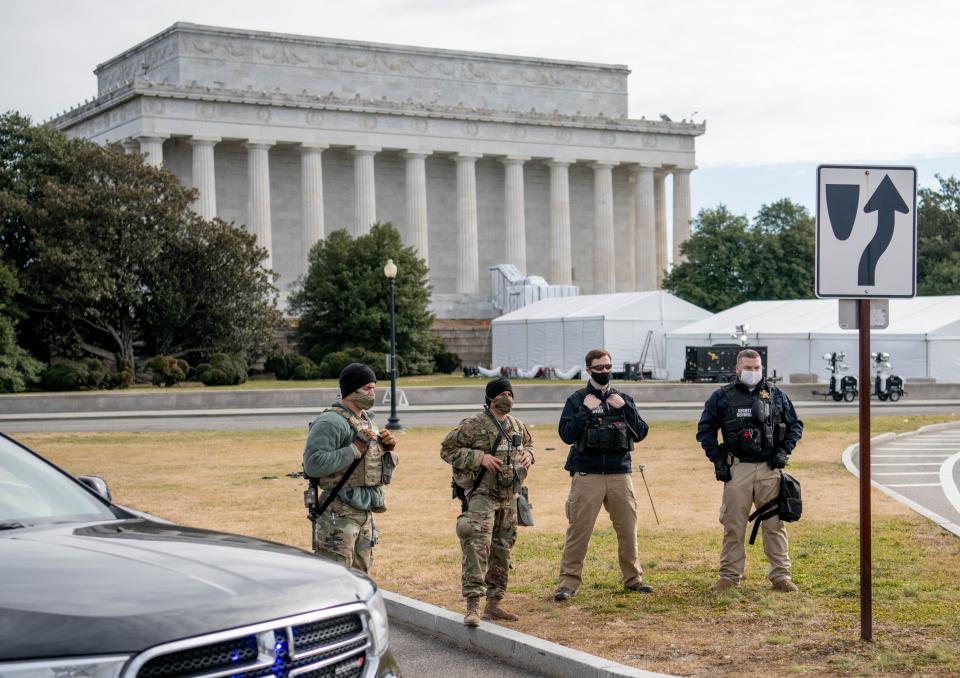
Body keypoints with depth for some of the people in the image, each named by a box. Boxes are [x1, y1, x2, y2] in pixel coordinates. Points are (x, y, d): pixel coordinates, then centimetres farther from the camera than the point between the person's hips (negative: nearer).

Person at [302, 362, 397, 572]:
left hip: (365, 513, 9)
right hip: (339, 516, -9)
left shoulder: (367, 420, 16)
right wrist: (355, 449, -22)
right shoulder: (331, 422, -14)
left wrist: (387, 448, 4)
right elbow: (313, 464, -25)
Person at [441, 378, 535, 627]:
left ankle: (493, 604, 21)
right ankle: (472, 605, -19)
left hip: (509, 495, 7)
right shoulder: (474, 425, -9)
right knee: (477, 546, -18)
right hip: (481, 493, -7)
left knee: (502, 550, 11)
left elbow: (529, 445, 28)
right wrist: (479, 457, -18)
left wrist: (528, 455, 4)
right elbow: (447, 449, -9)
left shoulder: (518, 426, 11)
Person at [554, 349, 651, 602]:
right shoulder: (577, 400, 3)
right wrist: (586, 411, -13)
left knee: (628, 529, 7)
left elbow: (640, 433, 5)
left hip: (620, 474, 3)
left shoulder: (623, 399, 12)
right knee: (578, 530, -6)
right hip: (587, 474, -3)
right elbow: (567, 435, -6)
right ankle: (568, 581, -1)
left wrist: (625, 408, -6)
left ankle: (632, 578, 21)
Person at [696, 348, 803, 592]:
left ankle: (780, 576, 10)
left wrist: (783, 451, 3)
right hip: (737, 469, -1)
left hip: (769, 468, 1)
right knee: (733, 526, 2)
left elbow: (795, 425, 16)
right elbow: (705, 429, 8)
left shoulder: (776, 395, 9)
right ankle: (729, 576, 10)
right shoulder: (722, 396, 5)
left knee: (775, 524, 3)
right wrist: (717, 459, 0)